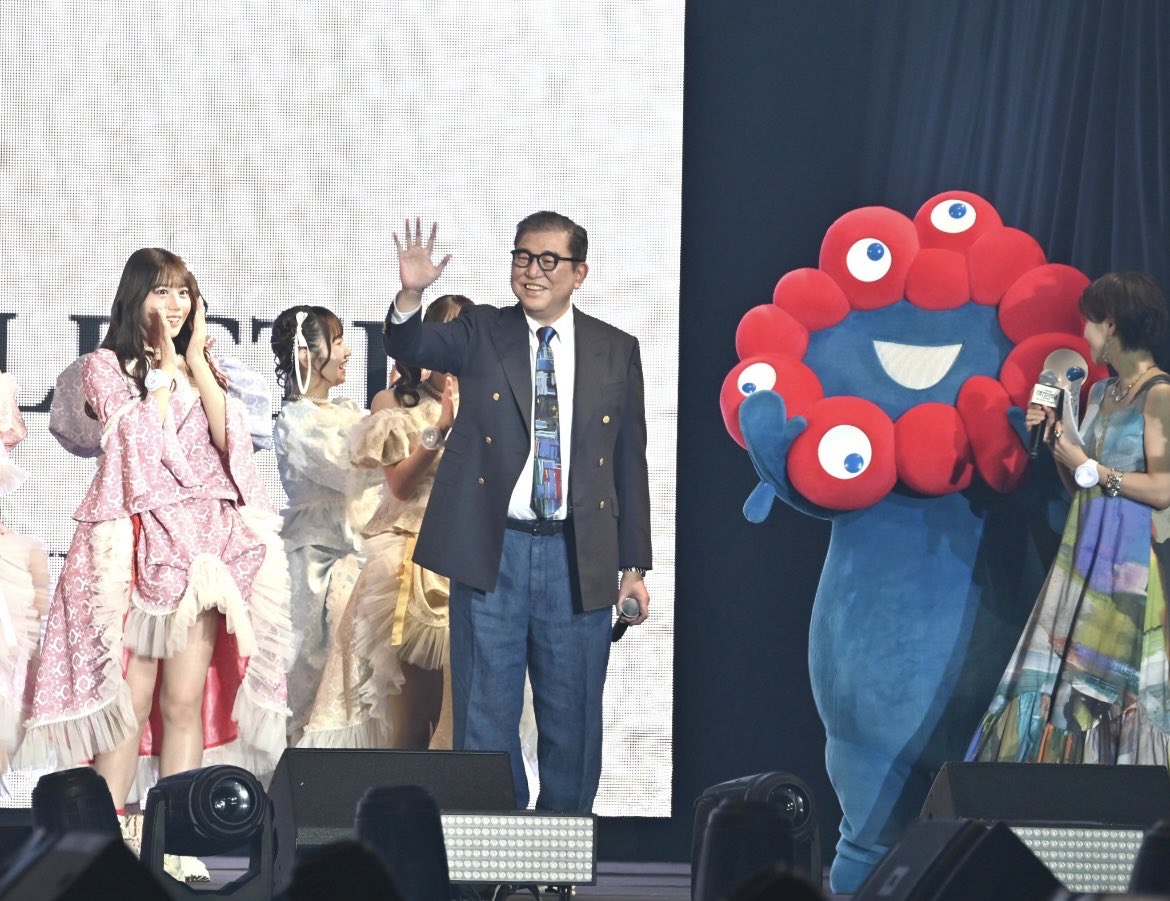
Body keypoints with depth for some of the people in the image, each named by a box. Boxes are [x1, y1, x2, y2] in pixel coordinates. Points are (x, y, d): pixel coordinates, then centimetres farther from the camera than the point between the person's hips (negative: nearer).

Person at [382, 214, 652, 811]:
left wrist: (634, 564, 6)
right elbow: (412, 346, -13)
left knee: (572, 716, 7)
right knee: (486, 715, 3)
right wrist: (410, 294, -35)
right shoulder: (482, 333, 5)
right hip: (492, 551, -1)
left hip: (578, 559, 1)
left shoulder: (616, 352, 6)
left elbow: (631, 463, 8)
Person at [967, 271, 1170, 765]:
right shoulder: (1100, 393, 14)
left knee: (1123, 684, -5)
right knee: (1066, 677, 5)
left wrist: (1089, 467, -10)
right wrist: (1054, 437, 4)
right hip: (1085, 550, 8)